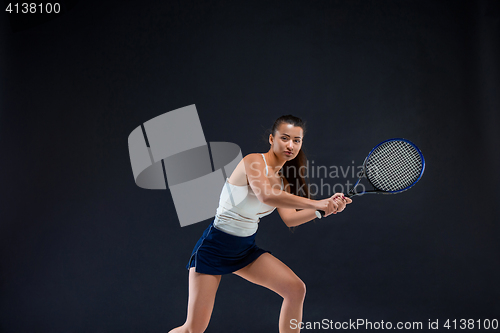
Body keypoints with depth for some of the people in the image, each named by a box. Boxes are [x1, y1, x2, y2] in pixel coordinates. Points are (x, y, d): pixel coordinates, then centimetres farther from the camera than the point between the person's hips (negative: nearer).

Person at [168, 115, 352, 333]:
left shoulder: (283, 181, 7)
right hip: (214, 247, -7)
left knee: (296, 289, -6)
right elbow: (266, 195, -34)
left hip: (246, 249, 7)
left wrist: (326, 207, -16)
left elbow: (290, 219, -4)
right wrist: (316, 203, -33)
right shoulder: (253, 161, -15)